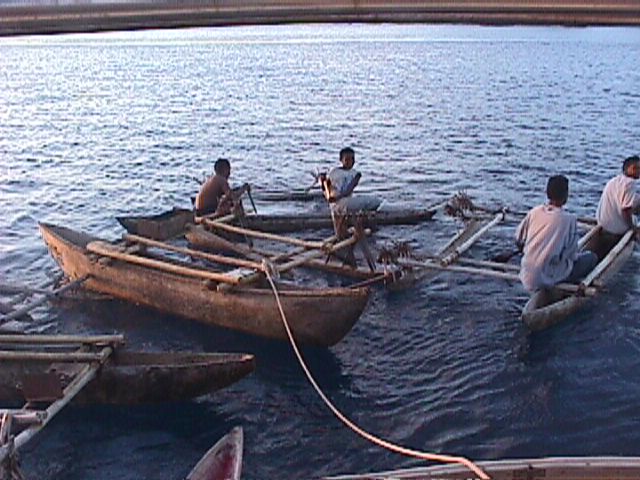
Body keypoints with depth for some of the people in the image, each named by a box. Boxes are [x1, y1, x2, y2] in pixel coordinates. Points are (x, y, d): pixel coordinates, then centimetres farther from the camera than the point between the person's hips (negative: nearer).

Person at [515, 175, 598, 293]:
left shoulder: (534, 212, -3)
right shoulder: (569, 219, -15)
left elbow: (518, 241, 6)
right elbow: (572, 255, -8)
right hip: (547, 279, -5)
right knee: (591, 257, 11)